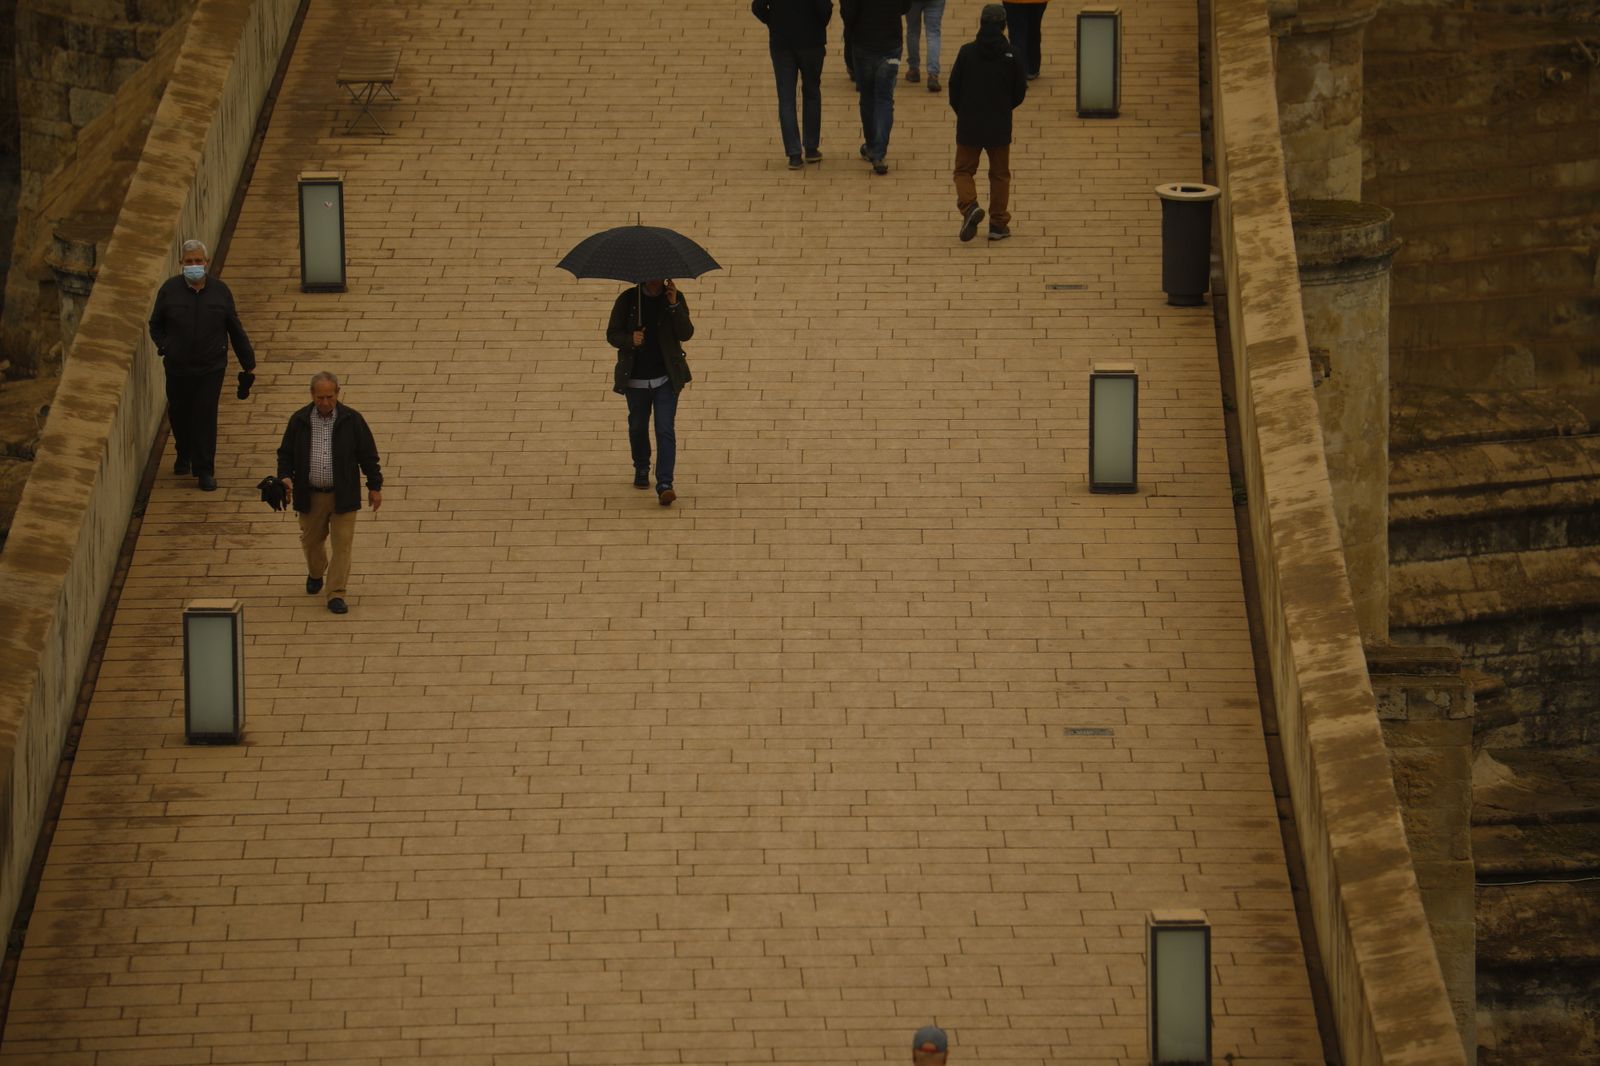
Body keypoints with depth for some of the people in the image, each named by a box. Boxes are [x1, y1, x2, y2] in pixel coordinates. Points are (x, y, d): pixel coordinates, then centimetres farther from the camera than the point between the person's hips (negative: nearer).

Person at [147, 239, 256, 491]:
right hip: (177, 367, 1)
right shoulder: (169, 290, -4)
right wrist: (165, 347, -12)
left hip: (211, 368, -1)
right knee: (179, 413, 15)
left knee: (206, 416, -5)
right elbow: (155, 326, 6)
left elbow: (235, 330, 6)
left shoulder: (220, 291, -2)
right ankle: (184, 455, 43)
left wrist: (248, 364, 9)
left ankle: (204, 471, 5)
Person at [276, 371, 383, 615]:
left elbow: (368, 455, 0)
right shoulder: (299, 421, -4)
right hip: (310, 495, 2)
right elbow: (285, 453, 4)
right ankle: (315, 574, 46)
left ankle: (336, 594, 1)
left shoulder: (352, 420, -7)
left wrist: (375, 486, 2)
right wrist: (285, 476, -14)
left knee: (342, 544, -4)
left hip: (343, 495, -2)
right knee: (311, 540, 17)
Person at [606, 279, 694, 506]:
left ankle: (664, 485, -16)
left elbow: (686, 334, -10)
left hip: (666, 379, -1)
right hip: (635, 379, 1)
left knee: (665, 430, -11)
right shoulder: (627, 299, -5)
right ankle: (641, 470, 41)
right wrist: (630, 340, -23)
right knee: (638, 427, 16)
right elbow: (612, 334, -2)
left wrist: (674, 305, -22)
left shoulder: (674, 298, -3)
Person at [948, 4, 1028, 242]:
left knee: (964, 170, 11)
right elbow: (1020, 91, -1)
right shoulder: (1011, 56, -7)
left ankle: (969, 206, -16)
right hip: (1000, 128, 1)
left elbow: (954, 88, -3)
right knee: (999, 174, 13)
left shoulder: (967, 52, -8)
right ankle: (998, 225, 12)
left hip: (969, 125, -1)